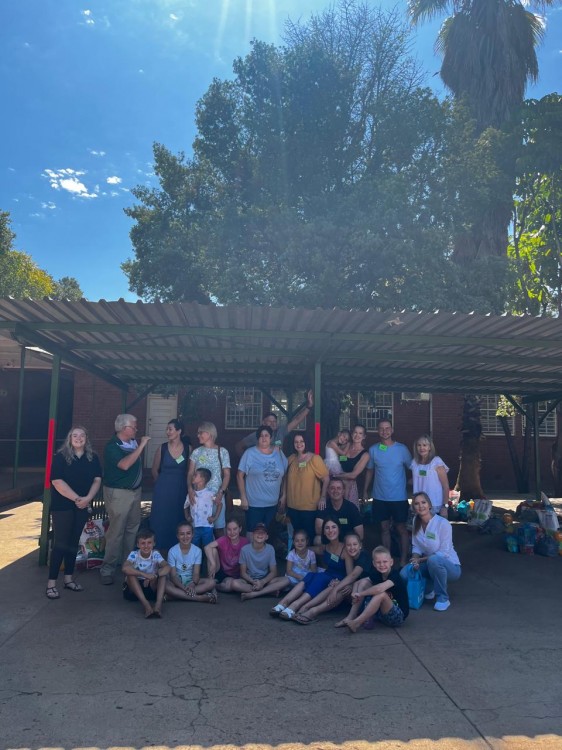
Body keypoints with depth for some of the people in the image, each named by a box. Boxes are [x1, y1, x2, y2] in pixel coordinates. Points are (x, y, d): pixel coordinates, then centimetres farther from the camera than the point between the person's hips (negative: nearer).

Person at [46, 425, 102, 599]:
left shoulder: (93, 458, 5)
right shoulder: (61, 457, -7)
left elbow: (97, 480, 2)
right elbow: (57, 481, -15)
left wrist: (87, 498, -14)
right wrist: (76, 498, -18)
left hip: (82, 506, 4)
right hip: (62, 506, -4)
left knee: (74, 542, 11)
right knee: (61, 543, -5)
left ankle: (68, 578, 20)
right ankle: (51, 583, 2)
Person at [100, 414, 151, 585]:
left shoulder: (133, 441, 5)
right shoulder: (112, 446, -16)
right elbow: (125, 464, -33)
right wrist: (141, 446, -28)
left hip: (135, 490, 8)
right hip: (118, 493, -8)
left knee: (133, 528, 14)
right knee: (116, 531, -6)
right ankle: (107, 569, 4)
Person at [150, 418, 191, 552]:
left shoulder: (188, 448, -4)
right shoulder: (162, 448, -4)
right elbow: (155, 470, 8)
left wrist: (178, 481, 10)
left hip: (181, 490, 0)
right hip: (163, 491, 0)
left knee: (178, 521, 7)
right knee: (161, 521, 3)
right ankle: (160, 549, 15)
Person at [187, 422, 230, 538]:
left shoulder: (222, 452, 2)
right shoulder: (196, 452, 9)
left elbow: (227, 474, 0)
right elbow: (190, 473, 4)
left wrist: (221, 492, -13)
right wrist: (190, 488, -14)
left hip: (217, 495, -2)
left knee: (218, 527, 1)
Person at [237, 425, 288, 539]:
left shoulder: (279, 454, 4)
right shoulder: (250, 453, -9)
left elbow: (284, 476, 11)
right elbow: (240, 475, -8)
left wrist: (283, 495, 8)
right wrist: (243, 497, -11)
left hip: (273, 503, 4)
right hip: (254, 503, -4)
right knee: (252, 532, 2)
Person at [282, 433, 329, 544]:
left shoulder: (315, 459, -9)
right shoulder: (291, 459, 5)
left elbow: (326, 479, -11)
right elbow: (287, 480, 12)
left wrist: (323, 497, -16)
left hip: (310, 507, -5)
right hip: (292, 506, 5)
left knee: (309, 534, 6)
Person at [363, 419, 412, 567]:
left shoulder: (402, 448, -6)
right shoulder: (373, 450, 0)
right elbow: (369, 471, 9)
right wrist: (365, 491, 9)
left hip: (399, 497, -2)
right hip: (379, 497, 2)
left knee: (401, 528, 6)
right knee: (384, 528, 11)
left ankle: (403, 561, 17)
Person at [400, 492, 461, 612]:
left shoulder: (443, 523, -20)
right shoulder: (416, 522, -2)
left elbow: (444, 553, -20)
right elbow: (416, 546, 1)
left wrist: (421, 559, -22)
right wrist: (415, 559, -20)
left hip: (450, 566, -5)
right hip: (430, 564, 5)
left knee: (434, 560, -38)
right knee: (404, 573, -19)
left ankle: (443, 598, -15)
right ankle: (429, 588, 12)